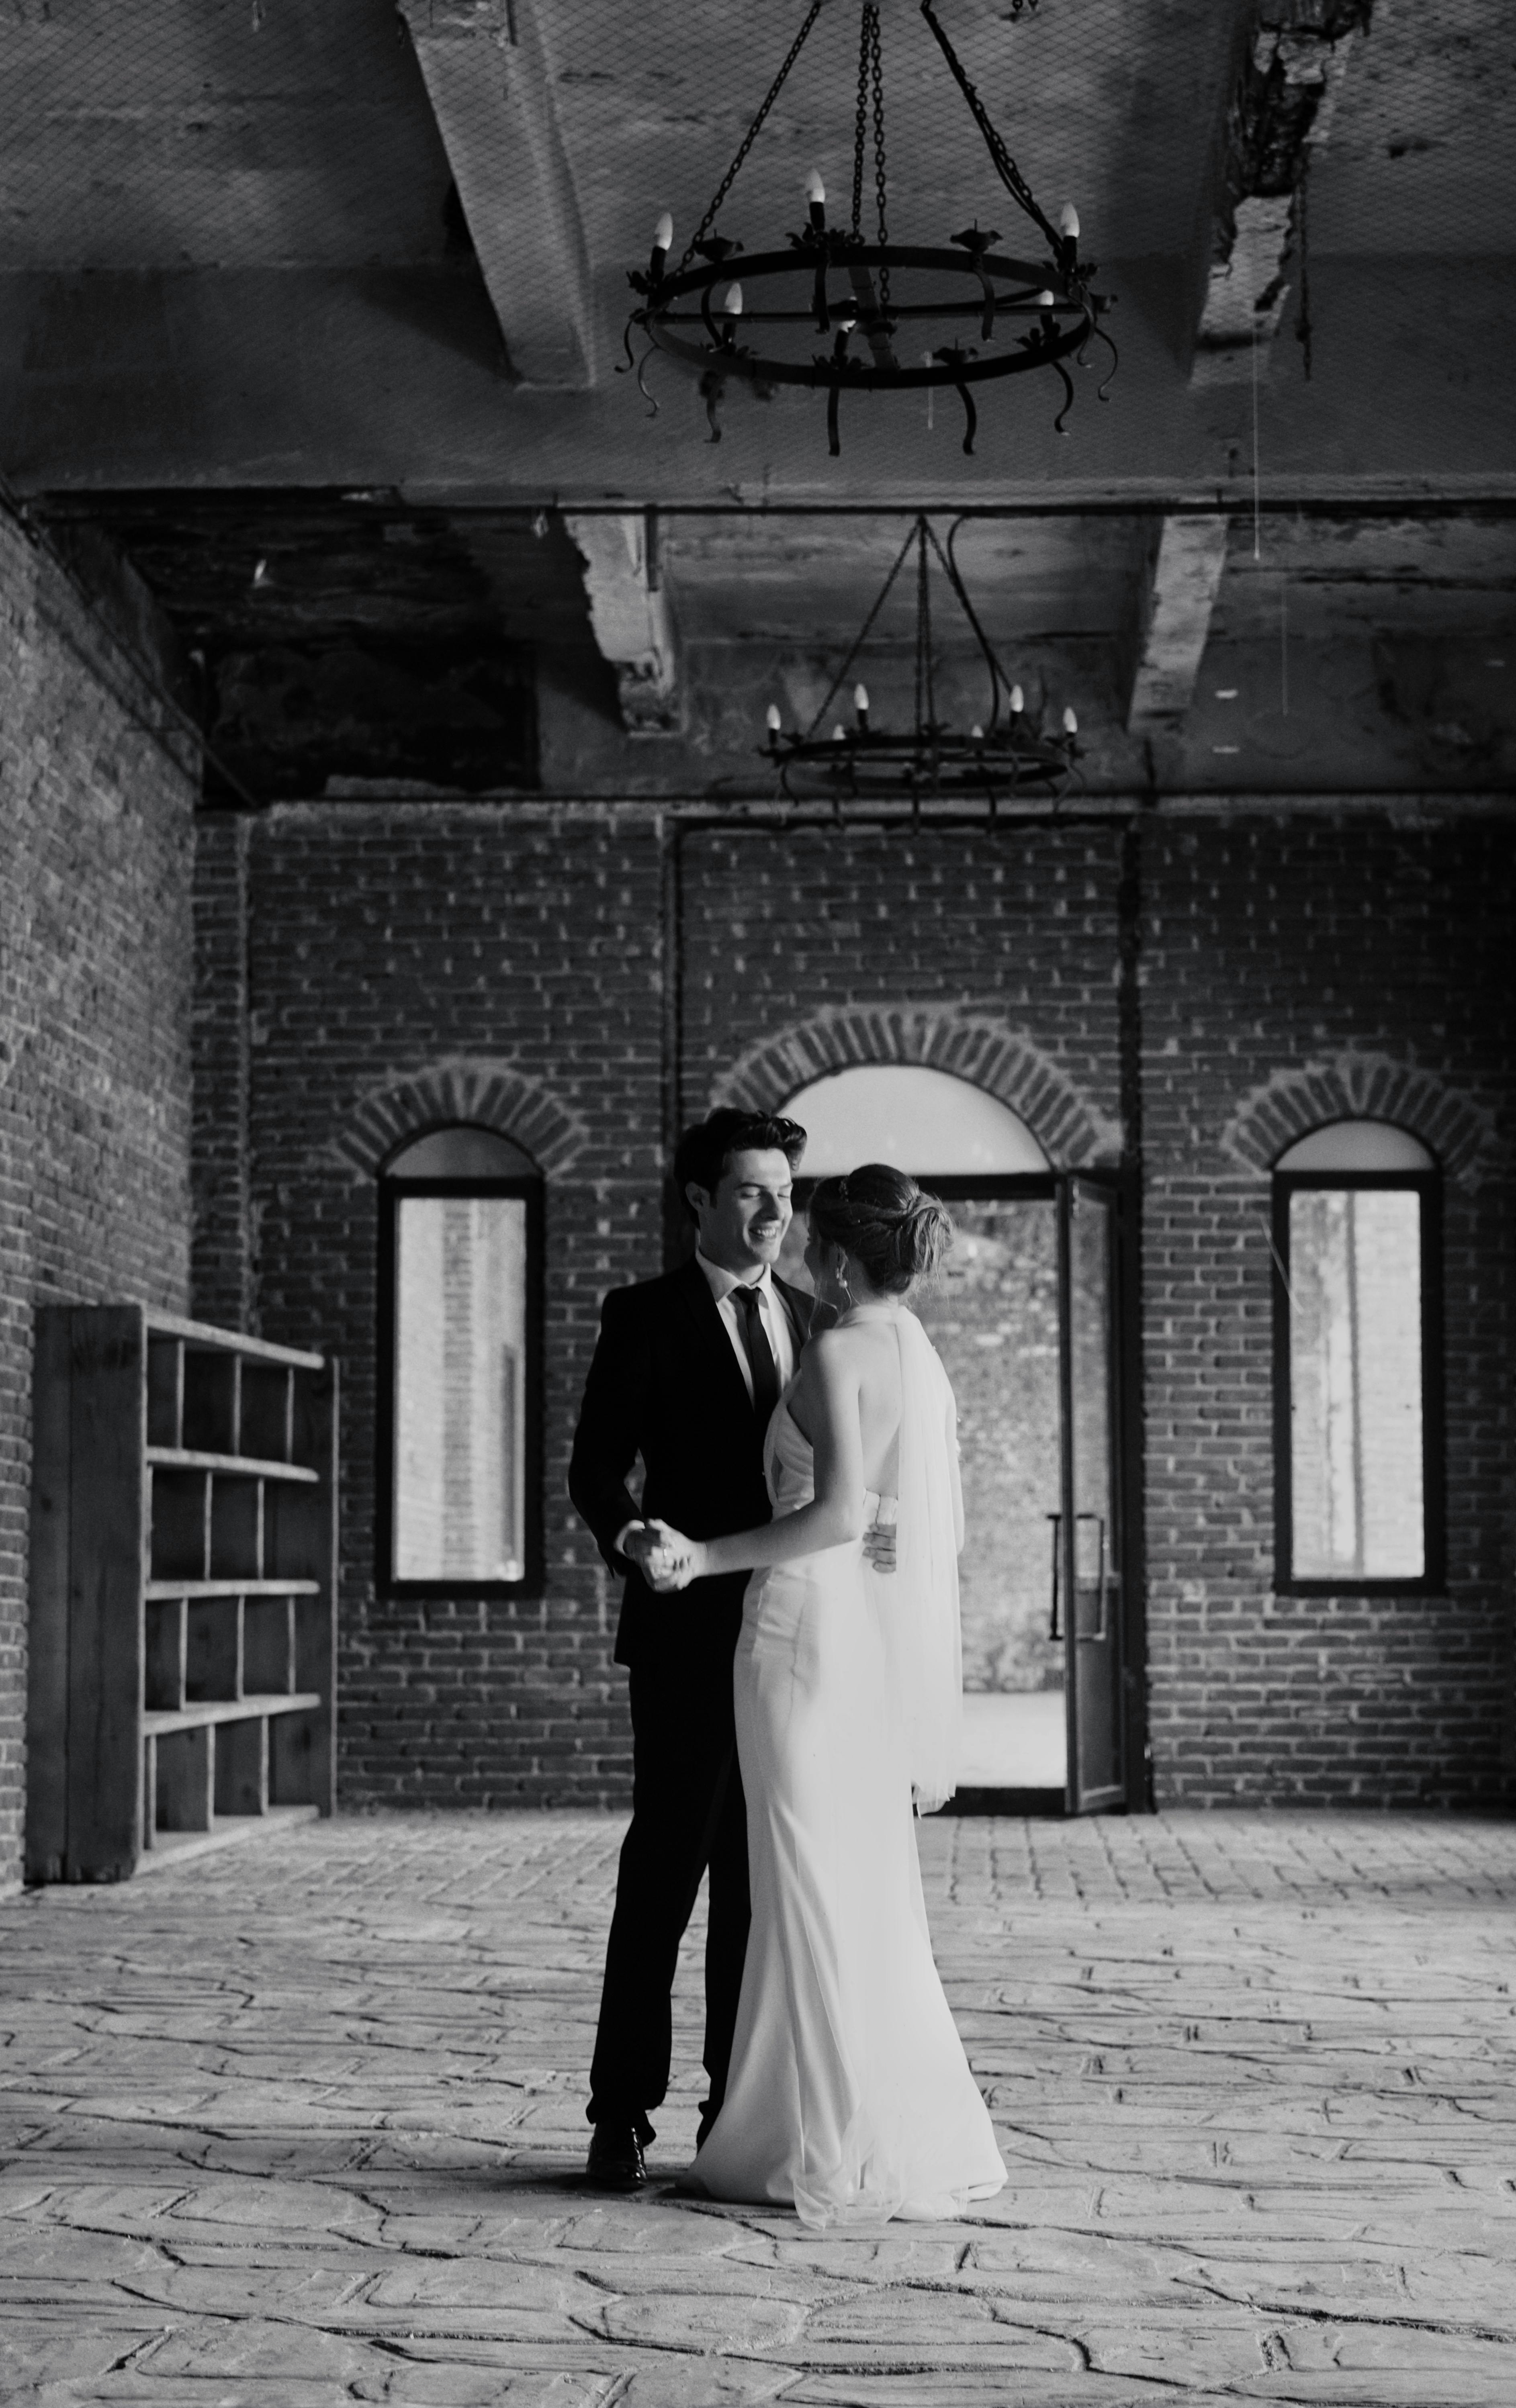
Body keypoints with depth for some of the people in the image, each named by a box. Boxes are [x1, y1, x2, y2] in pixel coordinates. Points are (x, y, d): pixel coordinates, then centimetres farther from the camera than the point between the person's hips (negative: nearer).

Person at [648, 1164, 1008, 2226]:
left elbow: (839, 1512, -23)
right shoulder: (923, 1354, 12)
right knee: (872, 1893, 14)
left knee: (815, 1892, -1)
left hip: (811, 1629, -8)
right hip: (888, 1640, 8)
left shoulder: (837, 1351, -13)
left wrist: (708, 1557, -19)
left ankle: (833, 2147, 3)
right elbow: (948, 1525, 16)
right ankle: (912, 2131, 18)